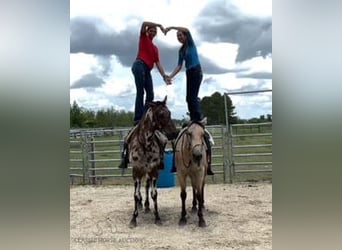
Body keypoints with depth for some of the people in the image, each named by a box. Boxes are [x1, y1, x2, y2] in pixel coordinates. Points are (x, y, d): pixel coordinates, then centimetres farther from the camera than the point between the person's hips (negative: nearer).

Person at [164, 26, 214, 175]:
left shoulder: (191, 44, -1)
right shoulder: (181, 50, 16)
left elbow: (186, 29, -17)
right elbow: (179, 65, 10)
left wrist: (171, 27, -18)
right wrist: (170, 76, -2)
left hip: (196, 71, -8)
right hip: (189, 73, 8)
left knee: (192, 97, -17)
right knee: (189, 98, 5)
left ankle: (198, 118, -18)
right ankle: (195, 118, 11)